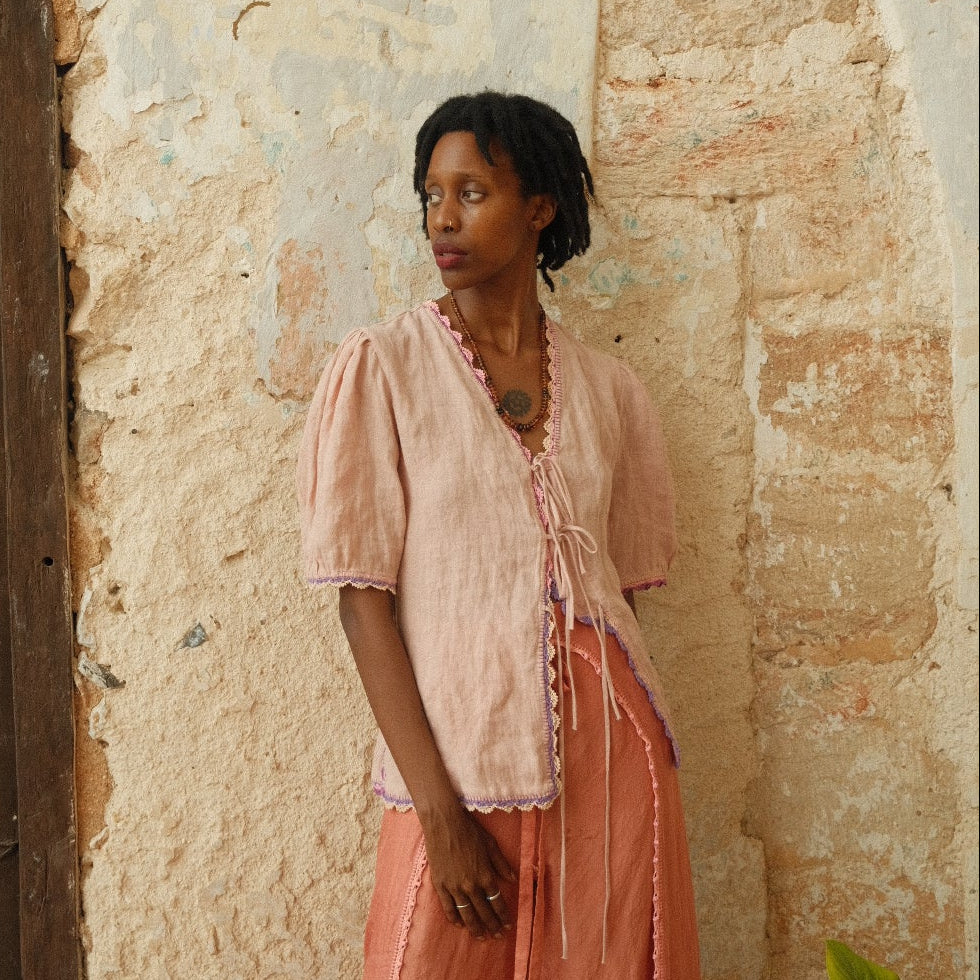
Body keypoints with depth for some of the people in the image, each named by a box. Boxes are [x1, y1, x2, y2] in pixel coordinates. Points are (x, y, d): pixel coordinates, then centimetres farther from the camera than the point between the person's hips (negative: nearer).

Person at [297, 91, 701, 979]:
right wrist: (438, 811, -13)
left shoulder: (609, 389, 7)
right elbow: (363, 598, -8)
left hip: (613, 754, 3)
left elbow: (619, 583, 10)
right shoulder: (381, 367, -3)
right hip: (464, 764, -3)